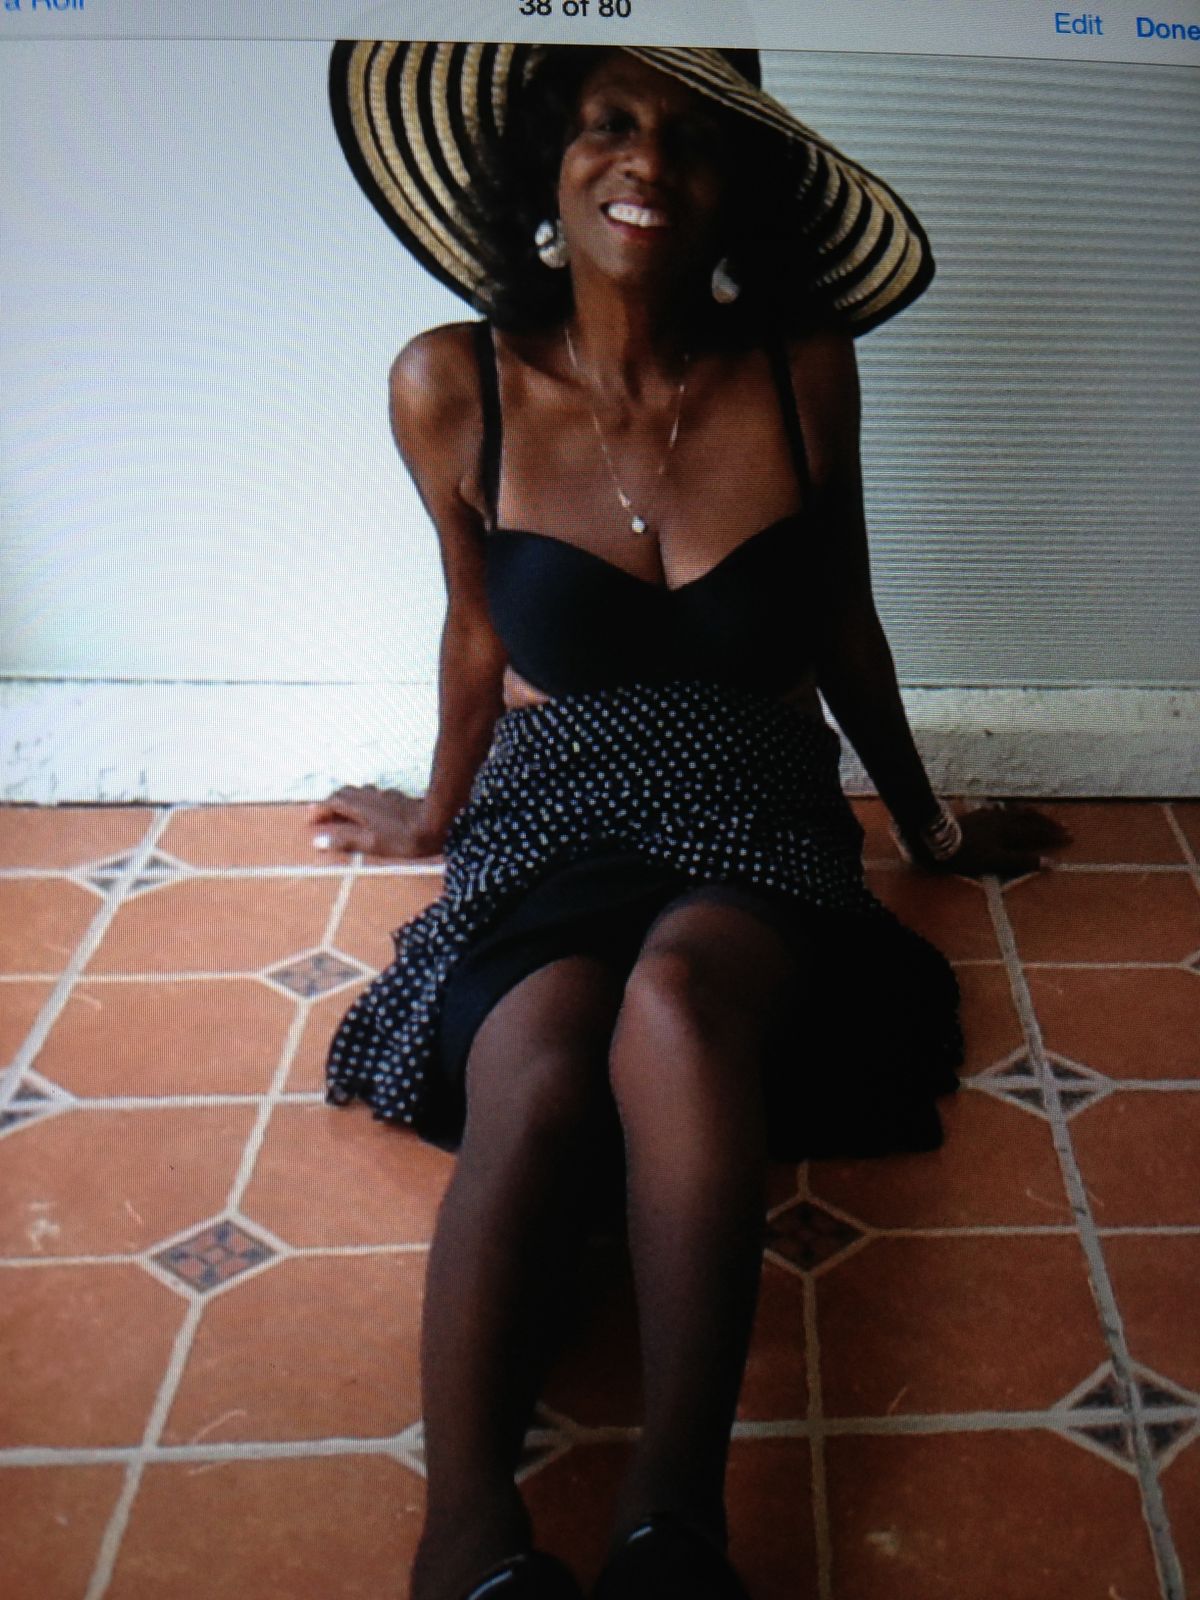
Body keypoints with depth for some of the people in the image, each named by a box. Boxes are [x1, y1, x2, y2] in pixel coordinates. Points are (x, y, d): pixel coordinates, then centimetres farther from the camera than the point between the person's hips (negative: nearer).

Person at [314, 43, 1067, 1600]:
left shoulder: (804, 375, -1)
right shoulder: (454, 387, -2)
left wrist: (927, 823, 25)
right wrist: (439, 811, 28)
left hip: (759, 825, 0)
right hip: (551, 823, 0)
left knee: (677, 998, -36)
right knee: (537, 1072, -34)